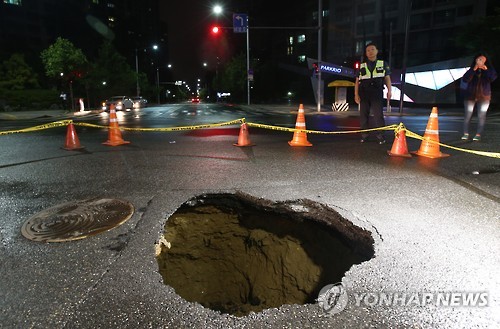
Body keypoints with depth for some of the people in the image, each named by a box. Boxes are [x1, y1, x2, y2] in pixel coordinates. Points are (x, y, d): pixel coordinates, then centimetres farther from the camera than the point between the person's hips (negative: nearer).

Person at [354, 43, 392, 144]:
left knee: (378, 114, -8)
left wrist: (389, 90, -2)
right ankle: (364, 135, 11)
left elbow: (387, 78, 11)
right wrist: (356, 94, 1)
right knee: (363, 114, 3)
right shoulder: (362, 66, 14)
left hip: (377, 93, -2)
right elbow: (357, 81, 11)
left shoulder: (383, 64, 13)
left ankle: (380, 136, -3)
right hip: (364, 93, 2)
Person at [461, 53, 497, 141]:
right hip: (470, 95, -1)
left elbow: (493, 78, -10)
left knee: (481, 116, -3)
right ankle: (466, 134, 5)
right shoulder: (471, 70, 2)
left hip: (484, 96, 1)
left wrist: (486, 70, -21)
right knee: (468, 115, -2)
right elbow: (465, 79, -12)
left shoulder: (489, 69, 4)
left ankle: (478, 134, 0)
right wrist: (474, 70, -19)